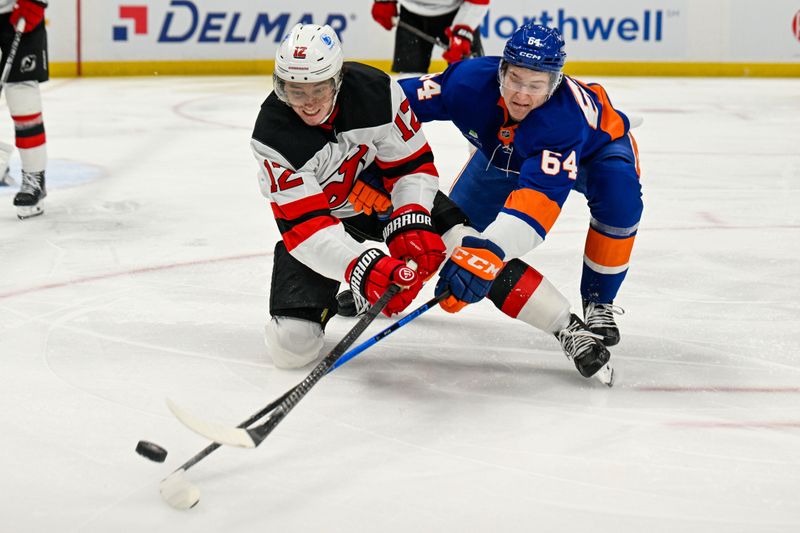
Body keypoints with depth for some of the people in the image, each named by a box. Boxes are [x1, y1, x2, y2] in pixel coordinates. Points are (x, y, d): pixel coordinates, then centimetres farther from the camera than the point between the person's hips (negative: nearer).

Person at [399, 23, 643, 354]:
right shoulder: (469, 81, -36)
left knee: (619, 198, -33)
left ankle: (598, 303, -12)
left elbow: (541, 195, -57)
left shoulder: (566, 117, -47)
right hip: (504, 151, 4)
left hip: (592, 147, -3)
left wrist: (490, 251, -69)